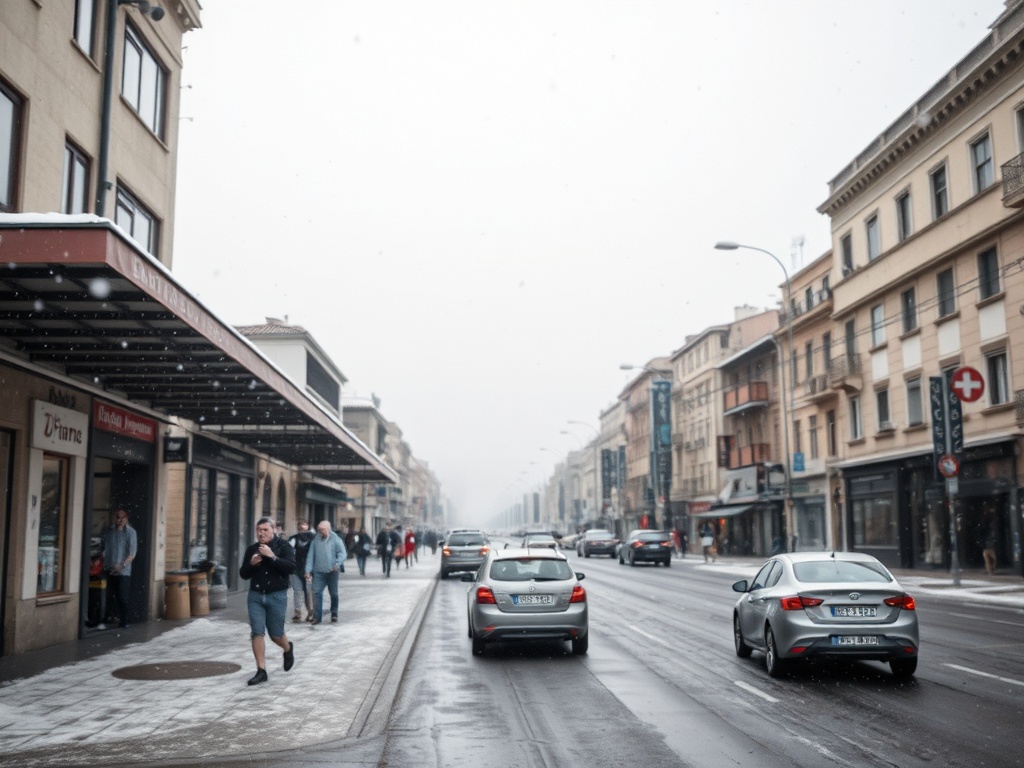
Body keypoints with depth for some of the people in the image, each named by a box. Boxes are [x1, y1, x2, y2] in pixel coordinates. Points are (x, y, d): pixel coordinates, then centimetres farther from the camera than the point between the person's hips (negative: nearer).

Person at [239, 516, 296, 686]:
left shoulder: (283, 546, -4)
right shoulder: (252, 549, 8)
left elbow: (291, 568, -18)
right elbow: (243, 574, 10)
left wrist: (272, 556, -25)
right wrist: (251, 564, -10)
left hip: (277, 595, -3)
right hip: (255, 595, 3)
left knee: (276, 635, 4)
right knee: (257, 633, -4)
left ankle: (288, 649, 38)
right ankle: (261, 671, 4)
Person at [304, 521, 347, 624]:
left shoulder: (335, 539, -3)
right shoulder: (315, 540, 6)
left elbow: (343, 553, -9)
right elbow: (310, 556, 6)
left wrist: (338, 564, -25)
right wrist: (308, 570, 0)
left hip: (332, 571, -2)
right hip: (318, 572, 2)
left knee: (334, 594, 9)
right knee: (316, 592, -7)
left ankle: (334, 615, 23)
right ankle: (317, 616, -2)